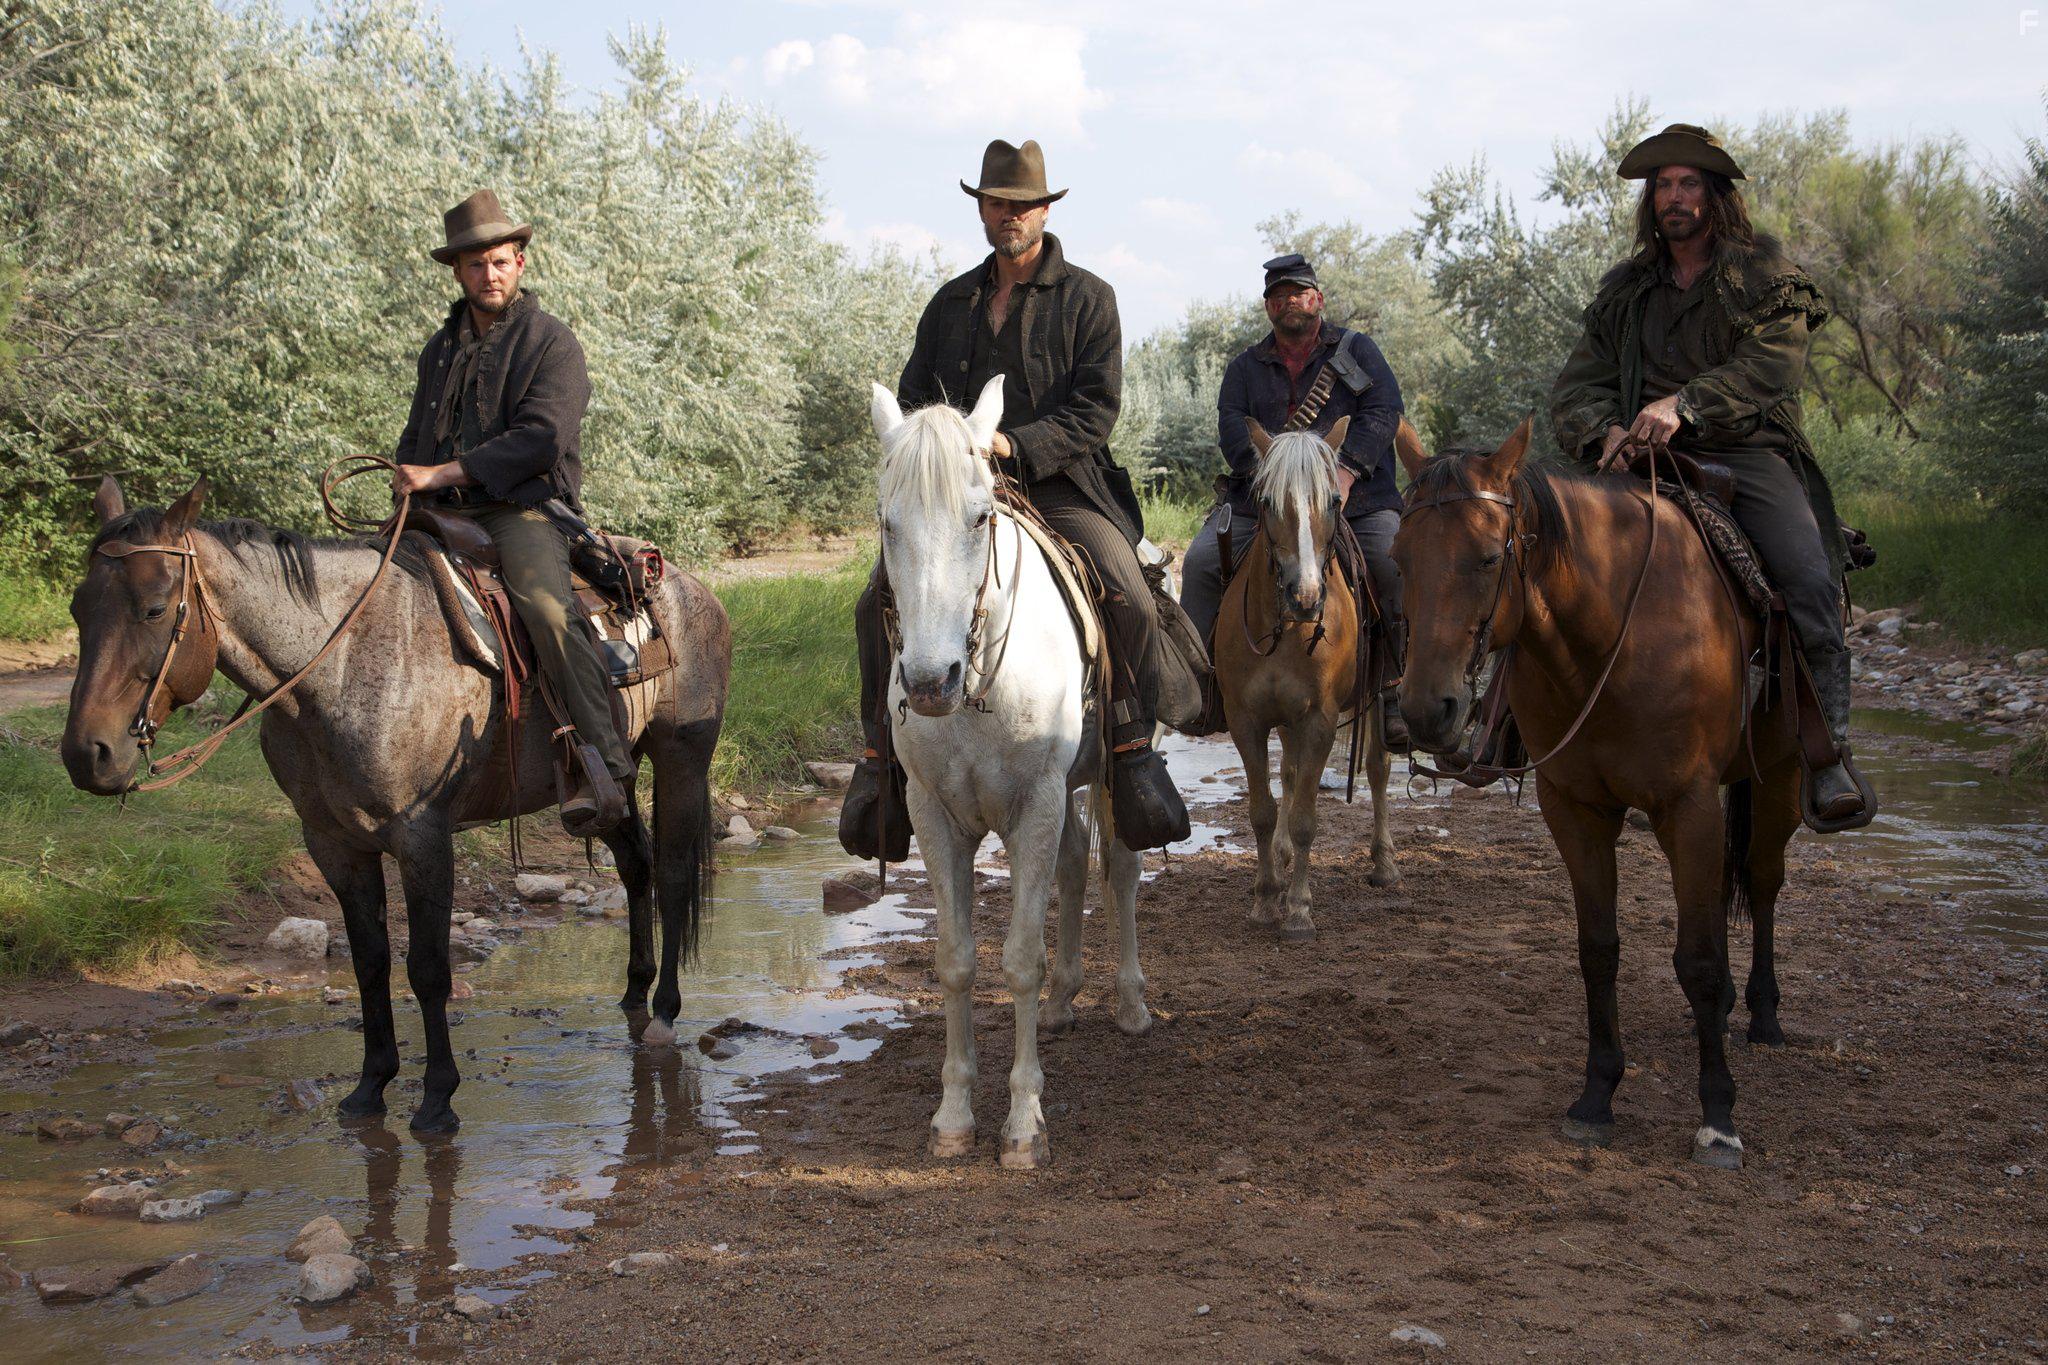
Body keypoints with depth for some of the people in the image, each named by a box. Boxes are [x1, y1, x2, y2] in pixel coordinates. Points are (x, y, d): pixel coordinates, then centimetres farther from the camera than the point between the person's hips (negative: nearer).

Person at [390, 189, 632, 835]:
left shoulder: (552, 342, 2)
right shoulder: (441, 347, 23)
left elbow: (541, 437, -12)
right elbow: (416, 435, 31)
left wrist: (445, 473, -17)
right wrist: (410, 483, 8)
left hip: (525, 509, -7)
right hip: (446, 516, 7)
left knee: (546, 607, -32)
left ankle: (602, 765, -33)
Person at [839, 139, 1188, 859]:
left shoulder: (1088, 298, 6)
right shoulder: (951, 301, 18)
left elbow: (1095, 410, -5)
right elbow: (911, 400, 19)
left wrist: (1015, 444, -19)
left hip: (1060, 484, -3)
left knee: (1130, 599, -26)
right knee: (879, 601, -17)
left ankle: (1132, 750, -11)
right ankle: (882, 754, -5)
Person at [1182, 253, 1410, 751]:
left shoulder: (1356, 350, 15)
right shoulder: (1246, 366, 20)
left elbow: (1382, 412, 0)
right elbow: (1232, 424, 3)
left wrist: (1347, 469, -16)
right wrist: (1263, 471, -18)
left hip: (1355, 498, -2)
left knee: (1396, 565, -26)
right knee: (1202, 560, -19)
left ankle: (1398, 694, -20)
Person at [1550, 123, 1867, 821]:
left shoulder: (1765, 274, 9)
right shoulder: (1626, 290, 19)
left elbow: (1772, 365, -9)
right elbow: (1576, 386, 13)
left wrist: (1683, 406, -25)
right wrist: (1605, 430, -11)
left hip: (1750, 454, -2)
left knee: (1811, 580, -26)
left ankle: (1829, 755, -21)